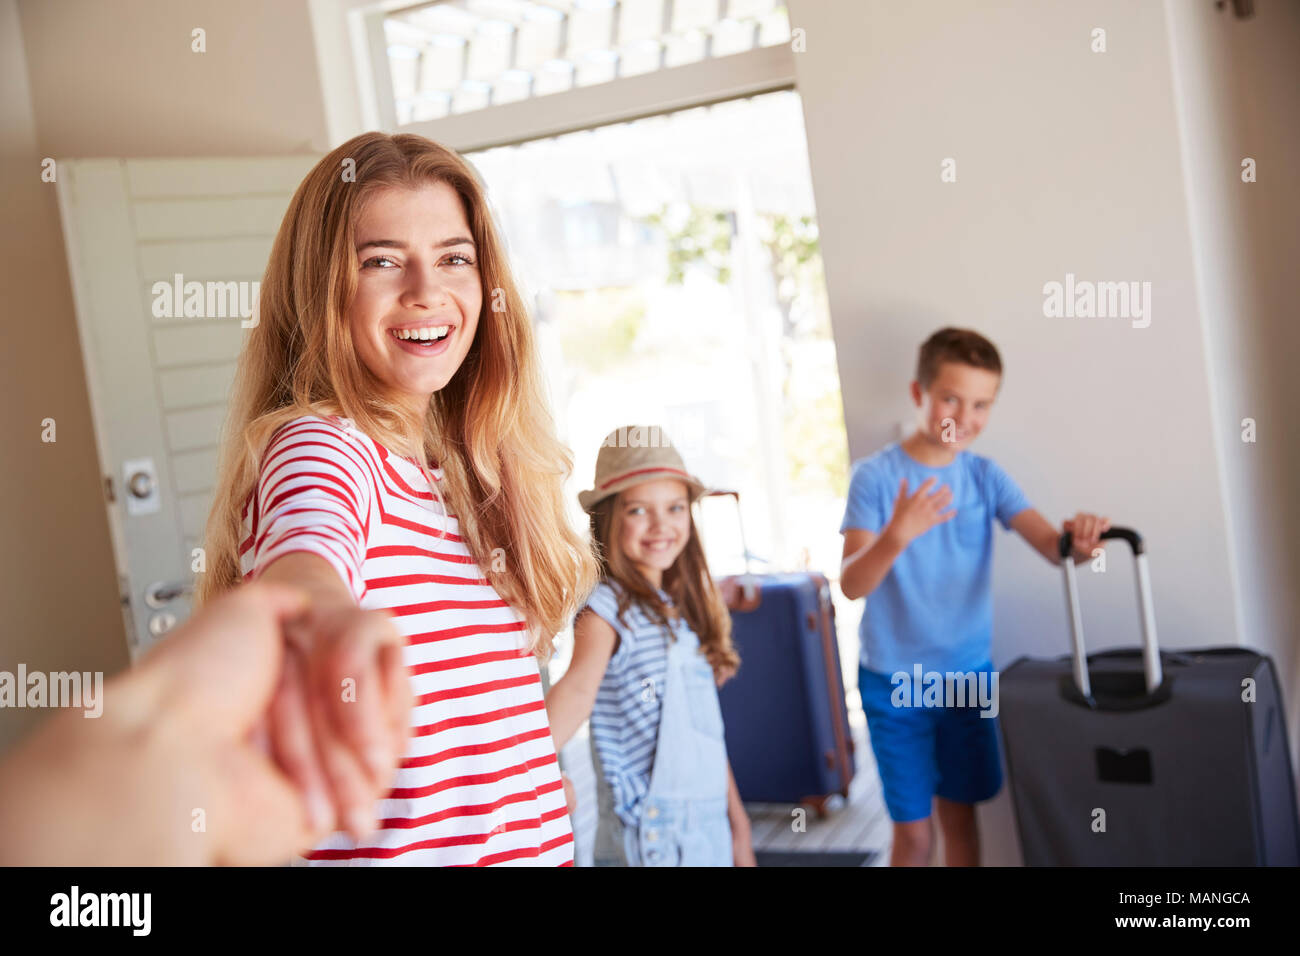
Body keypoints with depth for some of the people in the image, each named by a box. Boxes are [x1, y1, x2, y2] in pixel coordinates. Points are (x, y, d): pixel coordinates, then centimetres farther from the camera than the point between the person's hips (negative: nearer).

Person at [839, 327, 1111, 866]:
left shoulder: (984, 476, -1)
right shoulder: (876, 476, -12)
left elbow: (1049, 545, -13)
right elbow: (851, 585, -20)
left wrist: (1078, 541, -37)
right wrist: (896, 536, -39)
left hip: (969, 675, 4)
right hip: (895, 683, -3)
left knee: (960, 819, 15)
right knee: (914, 832, 3)